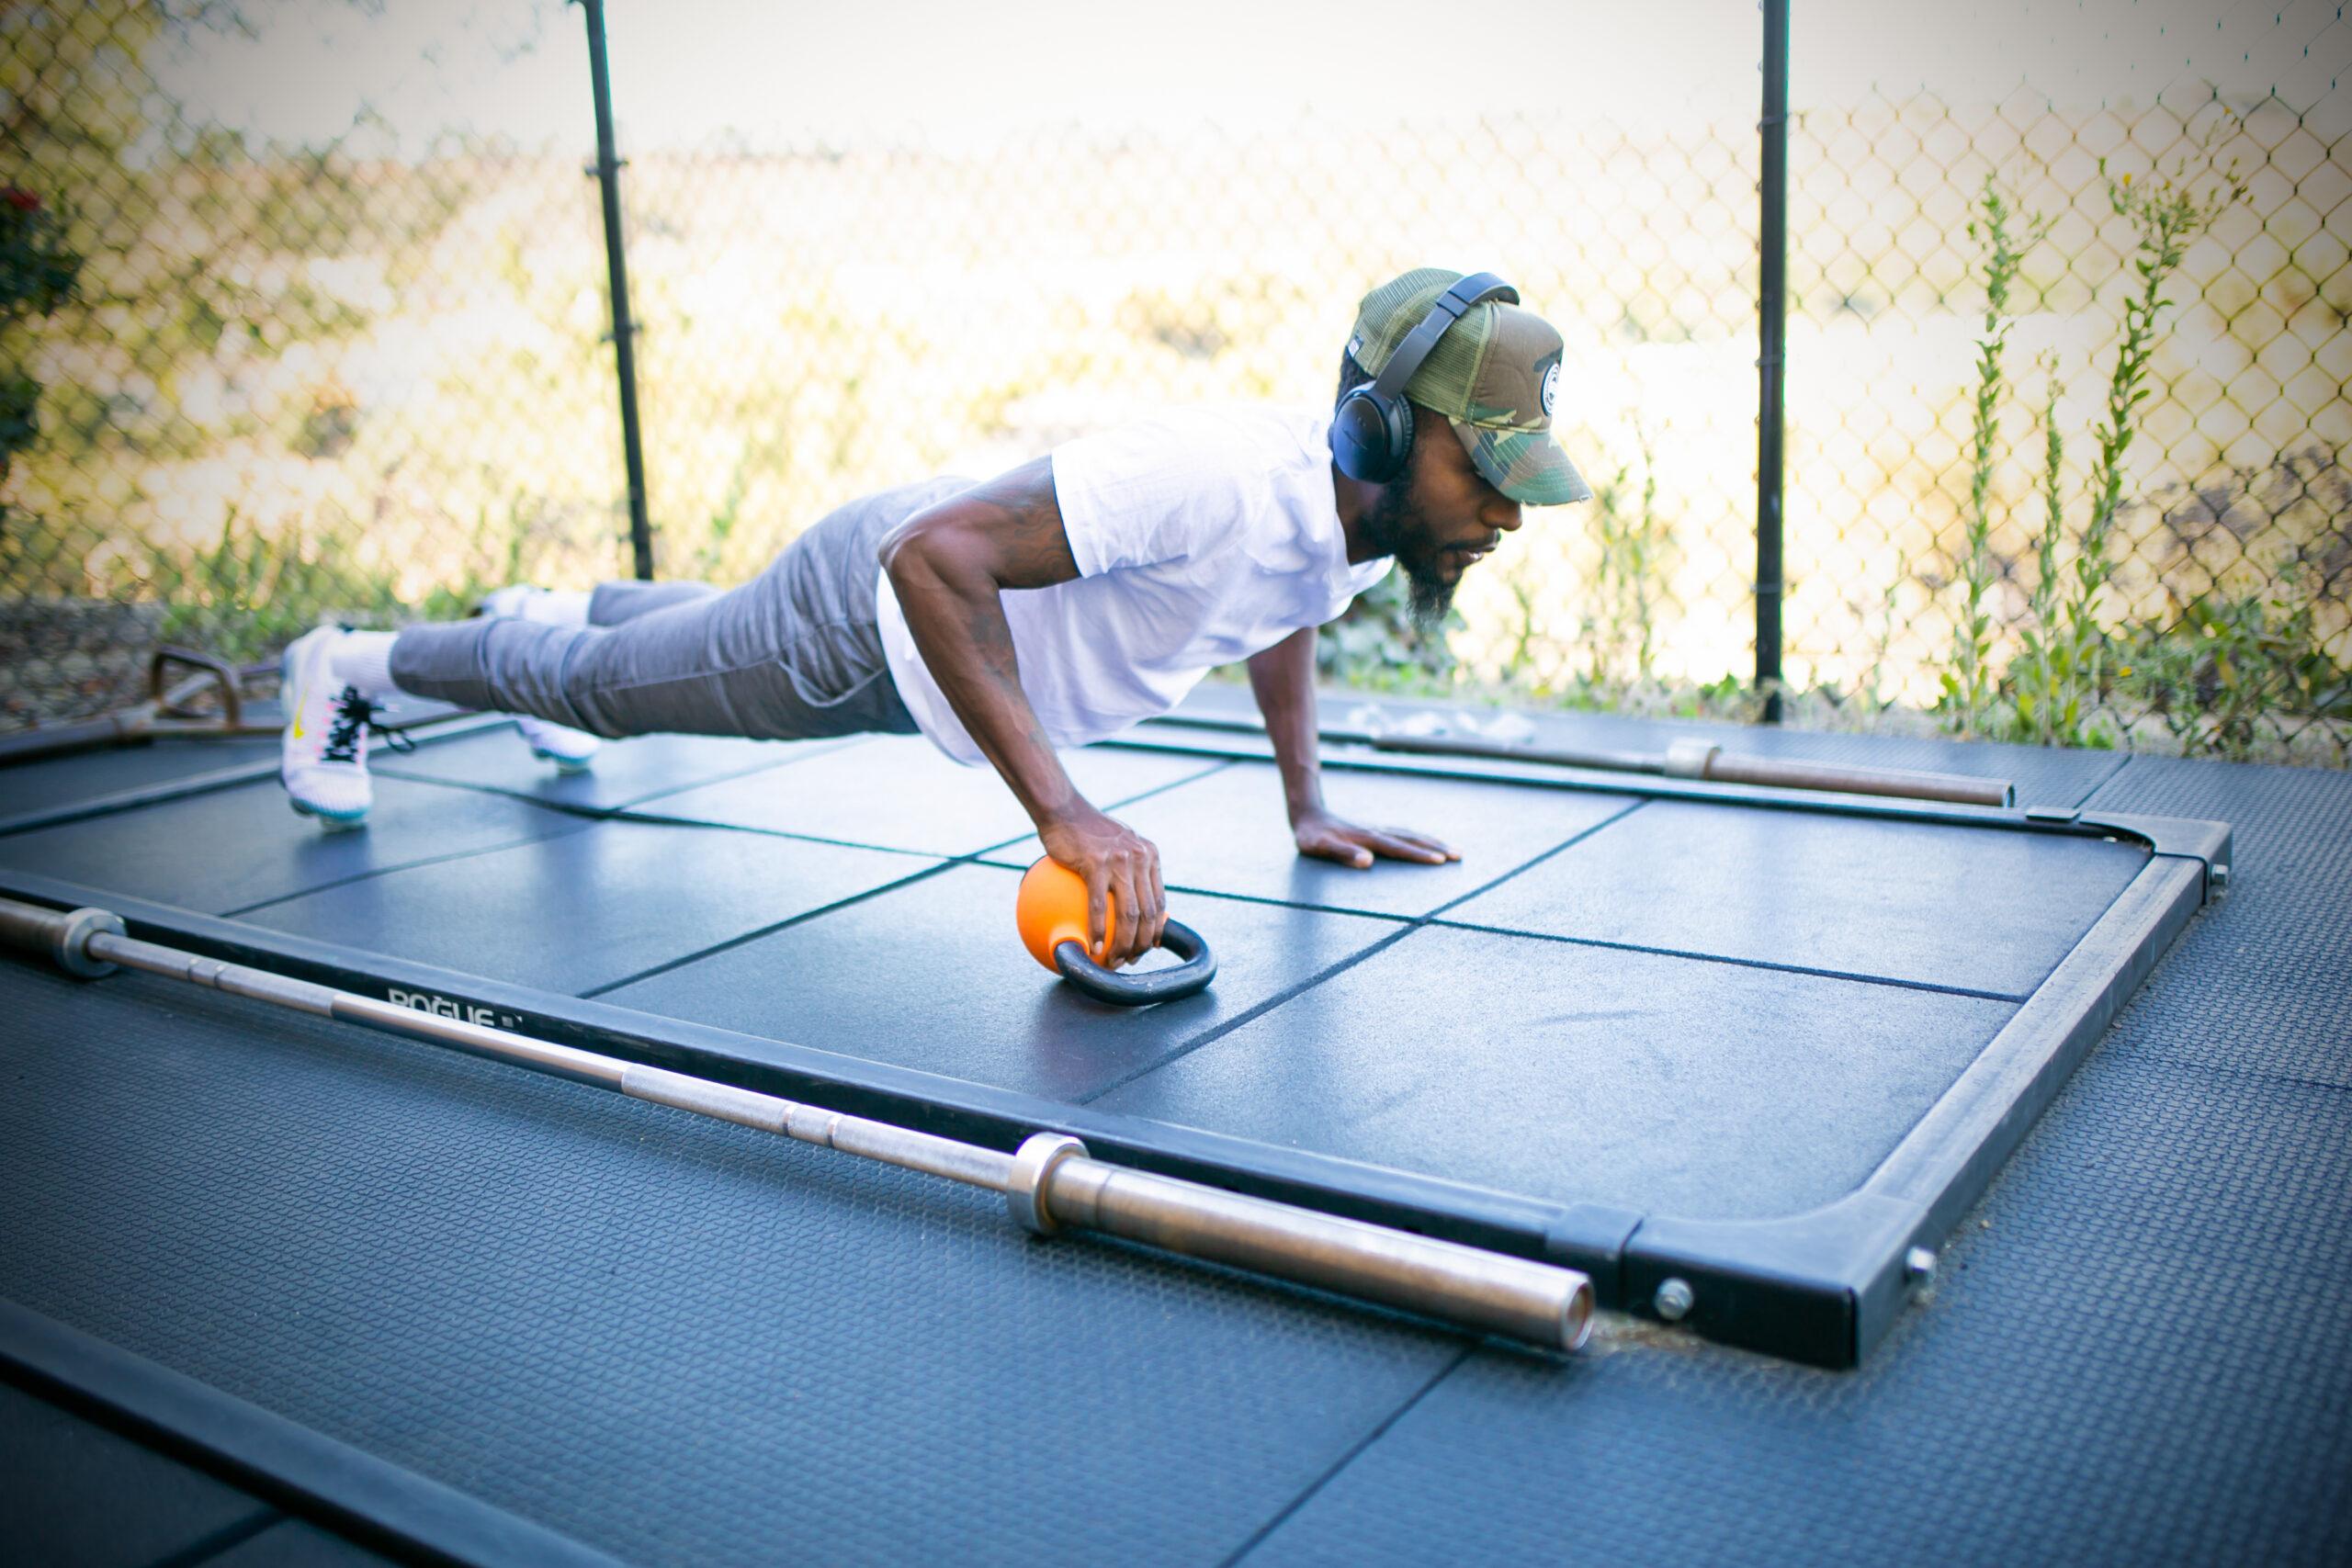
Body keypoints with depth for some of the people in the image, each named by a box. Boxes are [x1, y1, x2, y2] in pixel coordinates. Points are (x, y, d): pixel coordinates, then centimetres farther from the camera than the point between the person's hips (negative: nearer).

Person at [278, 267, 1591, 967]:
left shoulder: (1369, 507, -15)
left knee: (713, 631, 37)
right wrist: (1060, 811, -51)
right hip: (869, 607, -8)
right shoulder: (1209, 479, -44)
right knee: (598, 686, 17)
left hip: (951, 604, 8)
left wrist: (1308, 801, 2)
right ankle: (354, 666, 44)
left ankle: (554, 610, 67)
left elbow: (1283, 610, 9)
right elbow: (938, 552, -46)